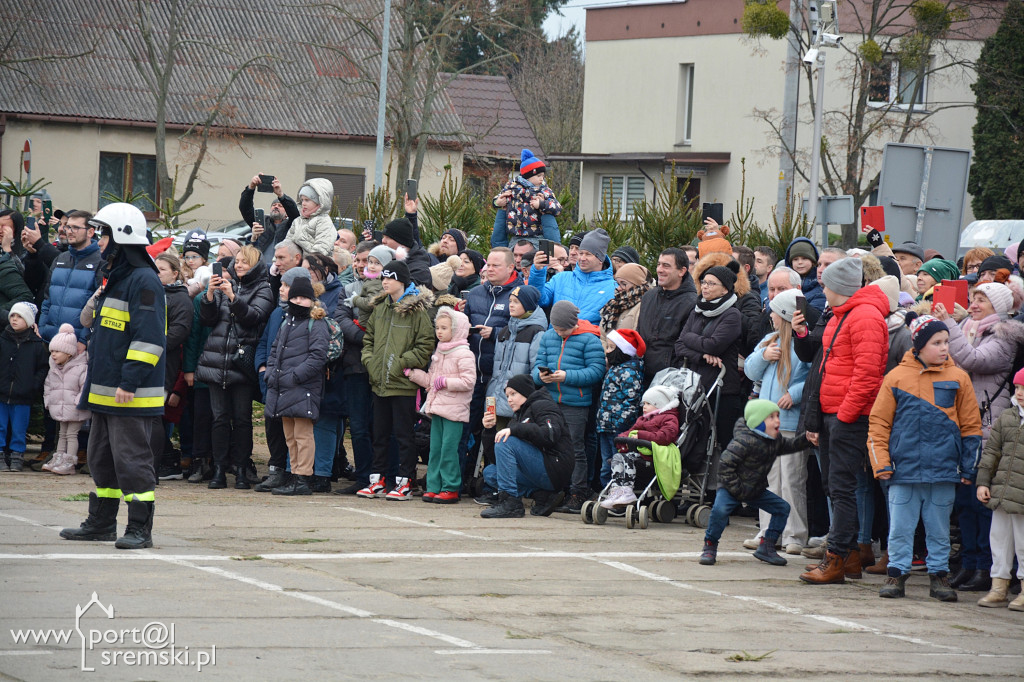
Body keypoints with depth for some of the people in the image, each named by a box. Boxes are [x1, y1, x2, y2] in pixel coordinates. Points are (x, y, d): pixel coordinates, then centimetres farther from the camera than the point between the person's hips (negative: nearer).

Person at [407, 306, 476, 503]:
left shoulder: (463, 354, -10)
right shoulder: (438, 353, 17)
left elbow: (468, 381, -17)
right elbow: (430, 380, 21)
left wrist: (445, 382, -17)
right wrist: (412, 373, 12)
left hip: (454, 410, -8)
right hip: (437, 407, 8)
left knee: (449, 449, -7)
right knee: (435, 448, 8)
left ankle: (451, 489, -3)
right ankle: (433, 487, 12)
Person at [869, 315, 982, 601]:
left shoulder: (957, 378, 4)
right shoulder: (896, 377, 2)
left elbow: (971, 426, 8)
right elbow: (879, 424, 6)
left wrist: (968, 467, 4)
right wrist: (881, 463, -2)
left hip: (943, 469, 0)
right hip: (904, 469, 0)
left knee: (939, 528, 7)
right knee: (900, 527, 3)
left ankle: (939, 575, 16)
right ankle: (897, 574, 12)